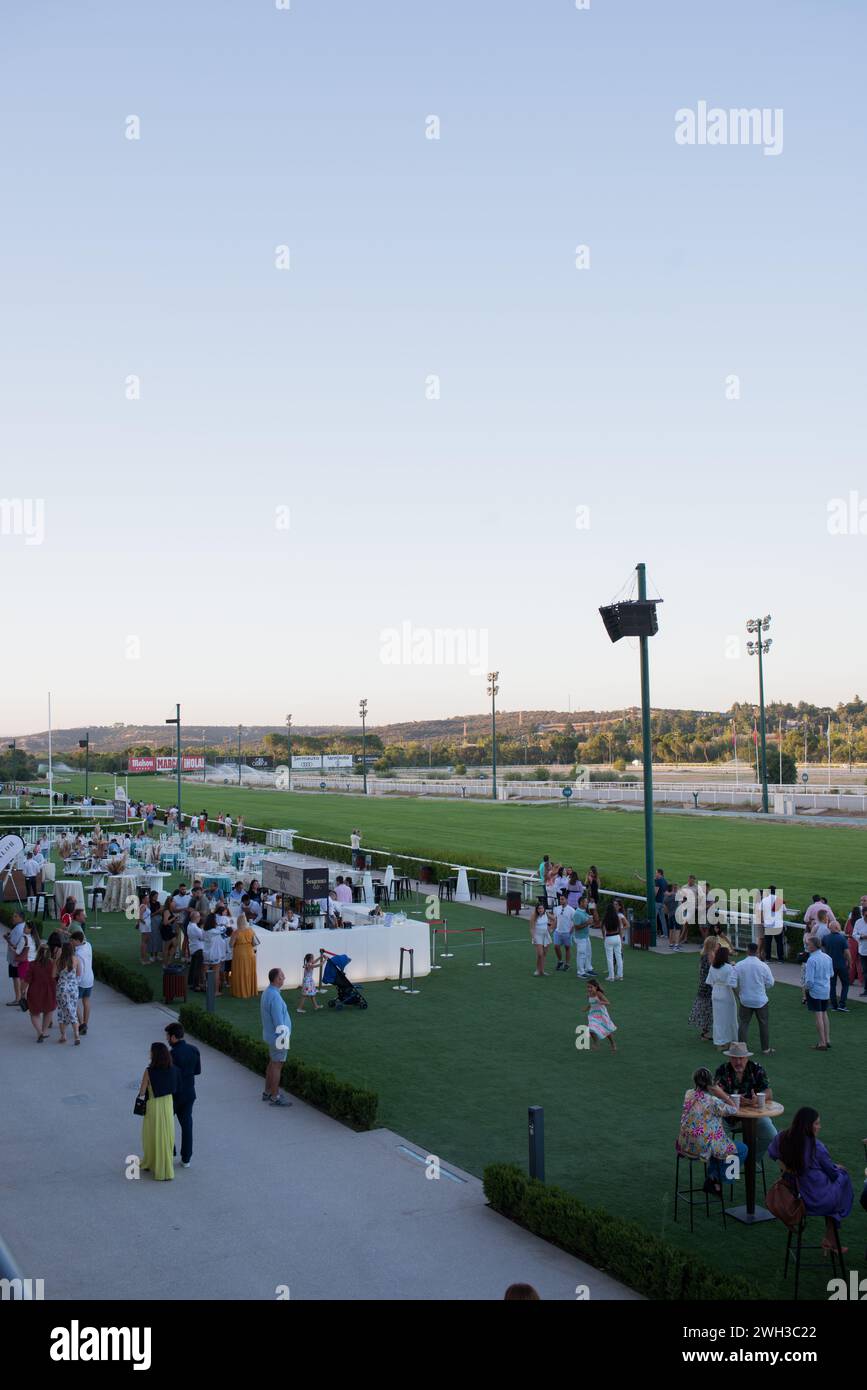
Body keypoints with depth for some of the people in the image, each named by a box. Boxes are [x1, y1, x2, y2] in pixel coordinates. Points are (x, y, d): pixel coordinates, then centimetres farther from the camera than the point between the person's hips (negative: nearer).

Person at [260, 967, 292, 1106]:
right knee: (277, 1066, 1)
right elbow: (279, 1022, -26)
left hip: (271, 1035, 10)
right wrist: (283, 1040, -20)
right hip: (278, 1037, -10)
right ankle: (275, 1097, 10)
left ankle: (268, 1092, 29)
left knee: (272, 1063, 19)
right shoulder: (275, 997, -28)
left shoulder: (267, 992, 4)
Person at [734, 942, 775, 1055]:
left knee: (743, 1024, 8)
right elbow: (770, 983, -3)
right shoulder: (763, 966, -12)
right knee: (763, 1024, 12)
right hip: (760, 1000, -1)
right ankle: (766, 1049, 20)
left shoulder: (739, 966, -9)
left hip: (745, 1000, 1)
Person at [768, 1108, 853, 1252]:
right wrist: (838, 1168, 14)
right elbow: (832, 1172, -9)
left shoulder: (782, 1138, -8)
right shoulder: (816, 1146, -24)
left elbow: (772, 1154, 13)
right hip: (818, 1200, -6)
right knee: (843, 1177, 21)